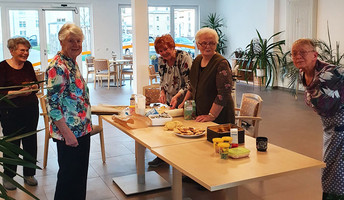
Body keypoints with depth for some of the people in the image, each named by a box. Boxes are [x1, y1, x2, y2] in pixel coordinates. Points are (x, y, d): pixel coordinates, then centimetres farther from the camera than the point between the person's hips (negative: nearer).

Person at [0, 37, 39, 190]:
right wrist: (20, 92, -24)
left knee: (31, 142, 8)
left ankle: (29, 174, 24)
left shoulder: (28, 65, 6)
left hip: (31, 109, 5)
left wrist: (34, 86, -7)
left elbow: (36, 84, 16)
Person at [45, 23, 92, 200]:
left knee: (81, 171, 19)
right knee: (69, 175, 5)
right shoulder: (57, 67, -19)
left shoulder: (73, 62, 9)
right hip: (69, 133, -9)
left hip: (82, 129, 9)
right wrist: (67, 134, -22)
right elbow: (52, 104, -22)